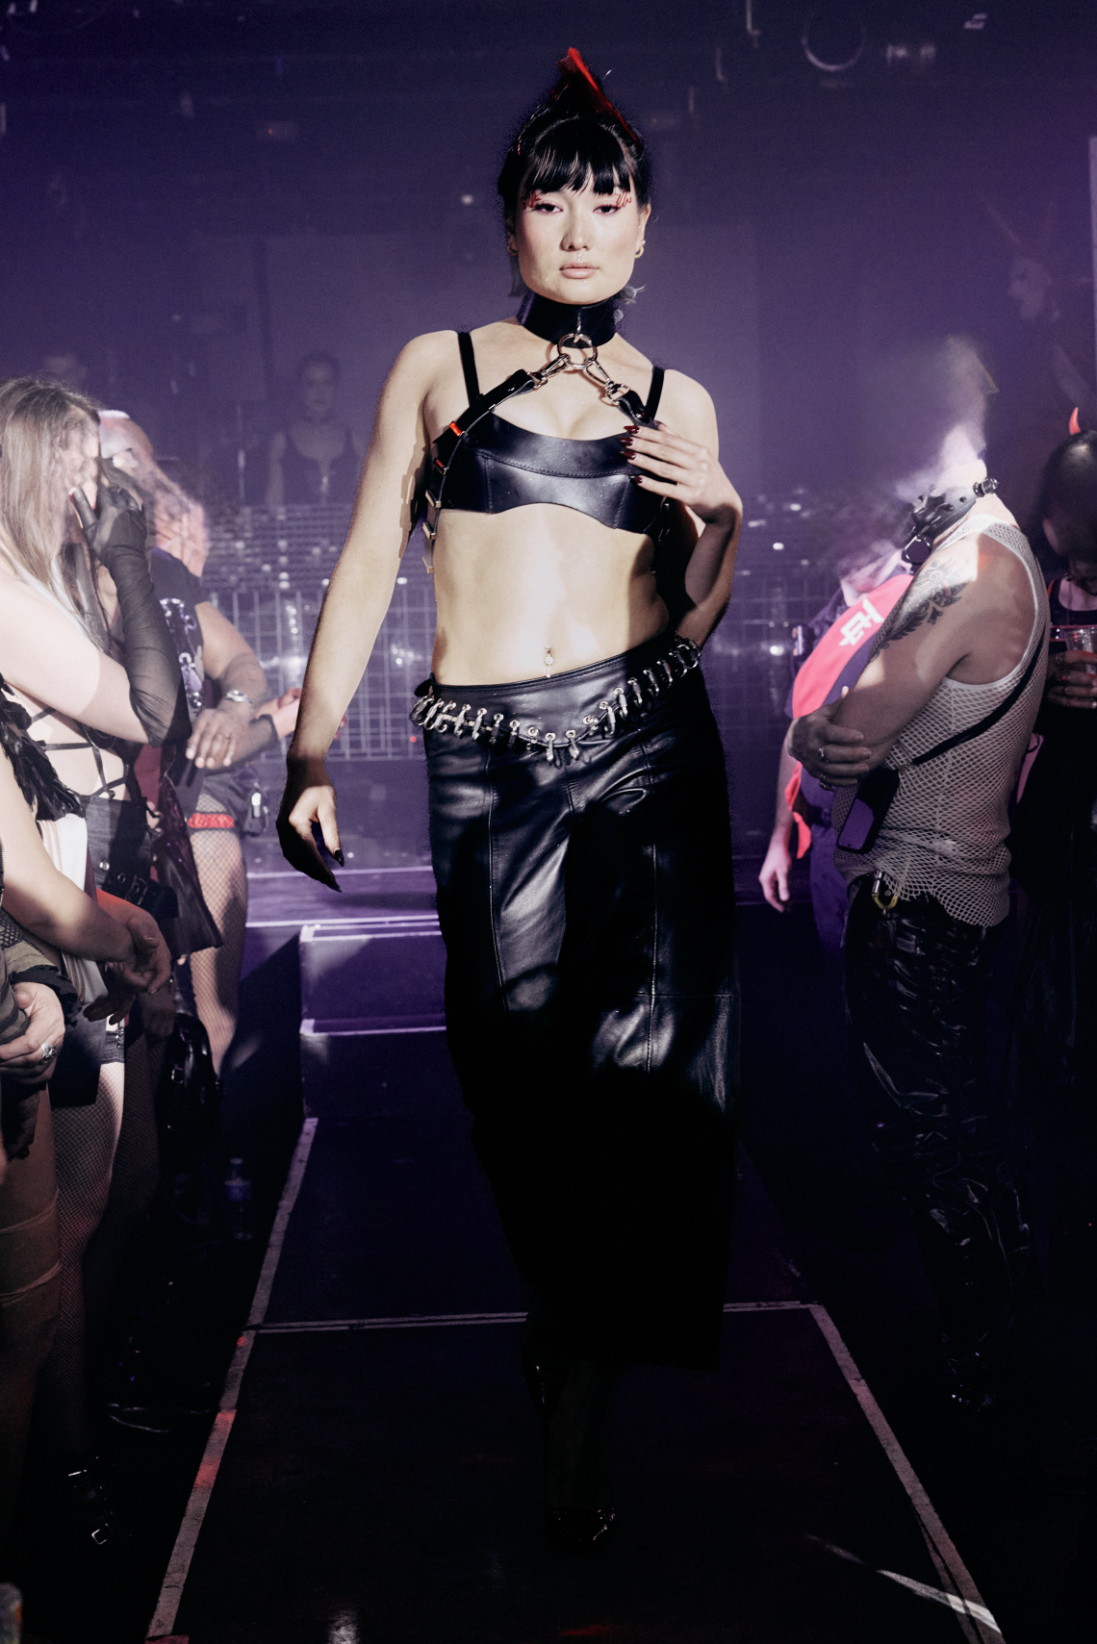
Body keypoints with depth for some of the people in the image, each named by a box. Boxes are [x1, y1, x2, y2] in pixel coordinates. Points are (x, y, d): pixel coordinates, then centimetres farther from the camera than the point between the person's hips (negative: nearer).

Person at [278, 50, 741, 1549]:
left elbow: (686, 620, 16)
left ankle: (573, 1389, 7)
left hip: (648, 736, 1)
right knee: (523, 1071, -1)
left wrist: (719, 529, -5)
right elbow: (366, 567, 5)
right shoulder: (437, 366, 10)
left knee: (653, 1050, -12)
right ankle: (579, 1347, 22)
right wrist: (309, 755, -3)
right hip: (486, 761, -1)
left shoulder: (676, 400, 14)